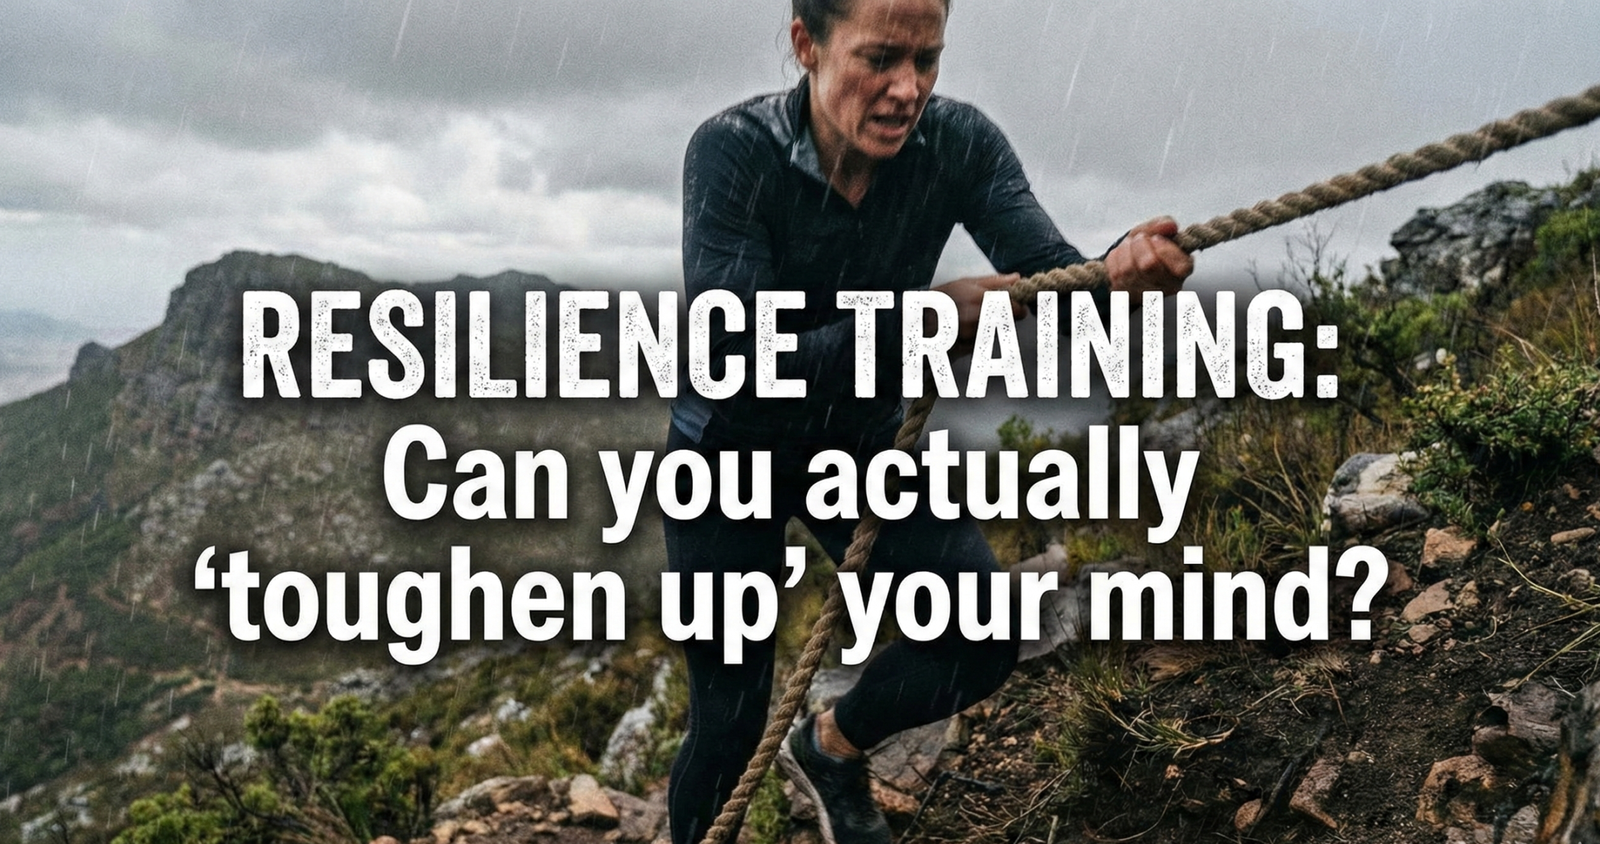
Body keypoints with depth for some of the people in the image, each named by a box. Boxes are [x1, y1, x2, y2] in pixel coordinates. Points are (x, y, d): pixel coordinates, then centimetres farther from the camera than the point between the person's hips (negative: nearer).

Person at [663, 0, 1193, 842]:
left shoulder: (959, 142, -18)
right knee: (730, 719, 1)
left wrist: (1119, 272, -49)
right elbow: (735, 363, -34)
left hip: (868, 437, 4)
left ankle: (830, 746, 23)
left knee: (982, 643, -7)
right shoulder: (734, 151, -28)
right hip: (731, 456, -3)